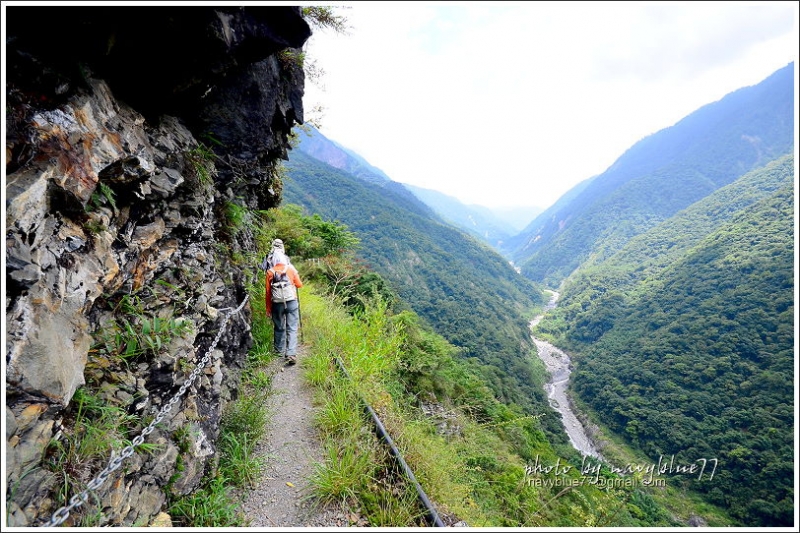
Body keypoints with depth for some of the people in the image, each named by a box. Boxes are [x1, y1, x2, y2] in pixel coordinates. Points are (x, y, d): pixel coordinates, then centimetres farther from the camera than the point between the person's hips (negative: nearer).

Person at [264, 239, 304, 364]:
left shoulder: (270, 272, 0)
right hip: (292, 301, -1)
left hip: (277, 303, 1)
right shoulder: (291, 268, 0)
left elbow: (268, 291, 2)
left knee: (279, 328, 18)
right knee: (292, 328, 0)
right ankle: (291, 354, -9)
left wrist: (268, 308, 11)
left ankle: (279, 351, 30)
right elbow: (299, 284, 7)